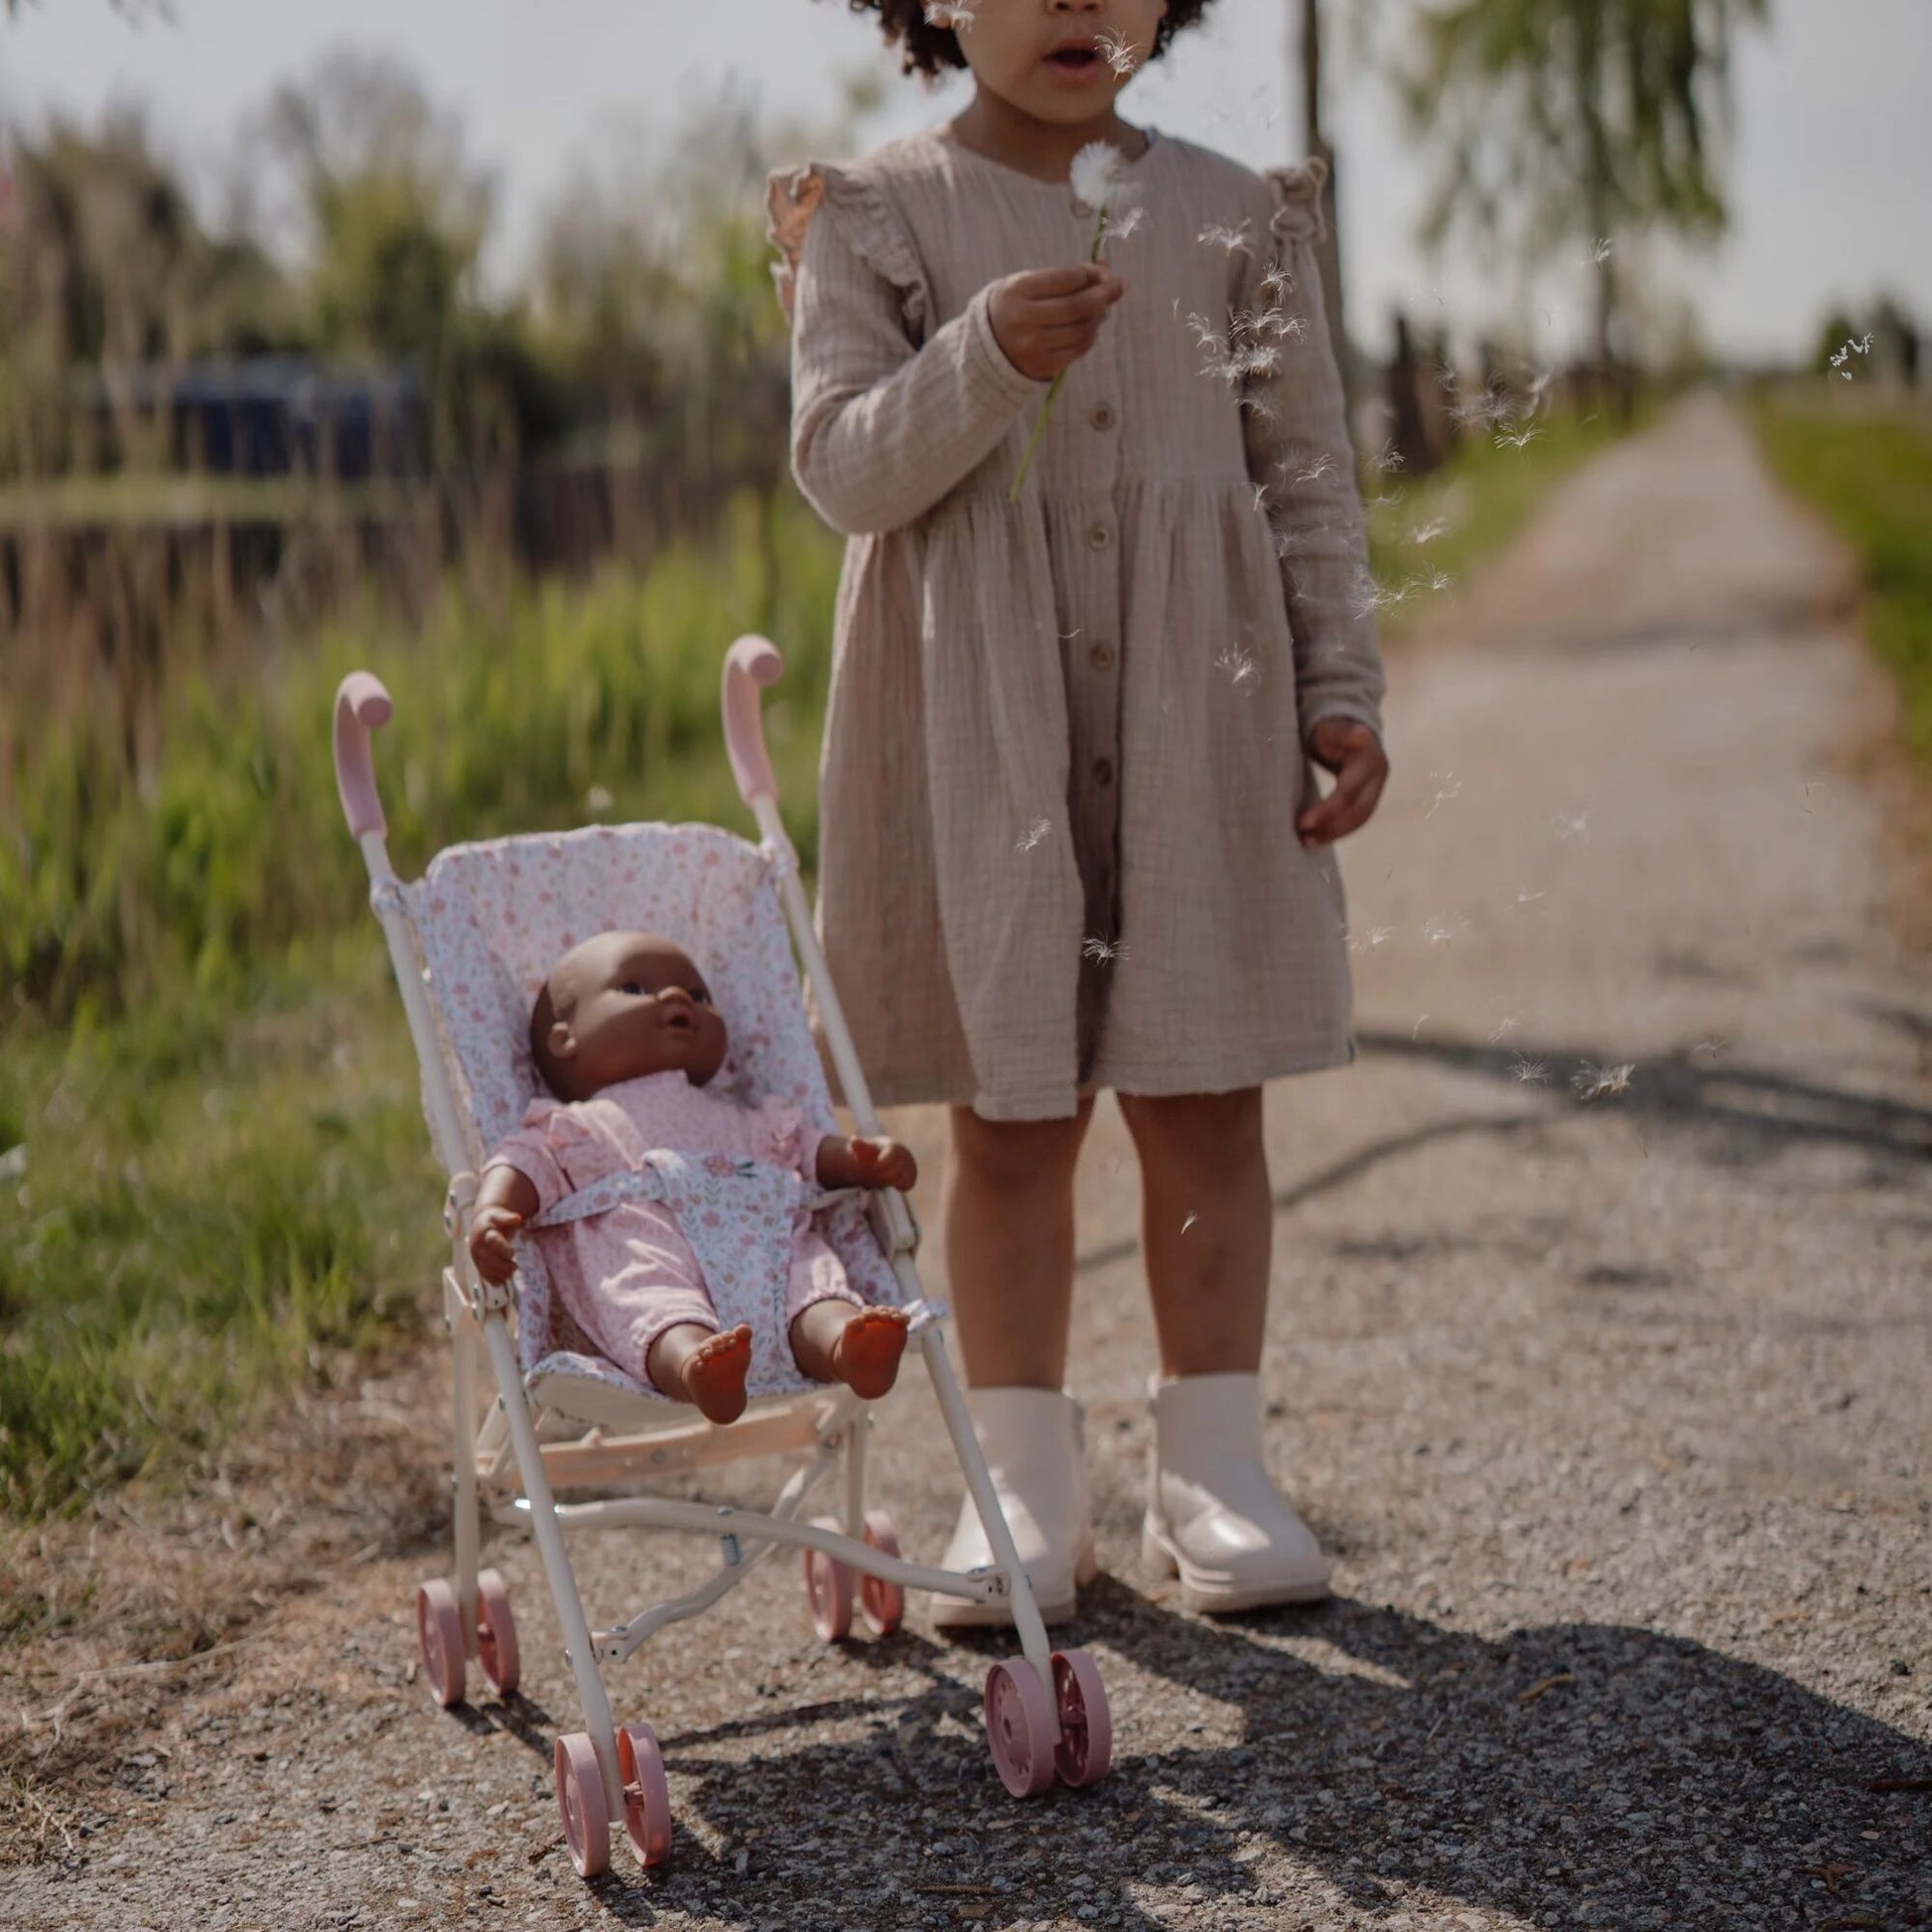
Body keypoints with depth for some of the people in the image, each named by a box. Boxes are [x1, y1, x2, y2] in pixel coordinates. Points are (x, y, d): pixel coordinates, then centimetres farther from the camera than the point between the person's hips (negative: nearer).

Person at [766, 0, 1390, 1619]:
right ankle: (1029, 1483, 13)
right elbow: (843, 468, -6)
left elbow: (1307, 470, 9)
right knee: (1010, 1110, 3)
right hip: (979, 718, -1)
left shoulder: (1236, 215, 9)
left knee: (1204, 1097, 4)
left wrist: (1343, 689, 2)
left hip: (1197, 711, 2)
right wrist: (982, 363, -22)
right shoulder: (875, 216, 3)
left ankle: (1211, 1468, 15)